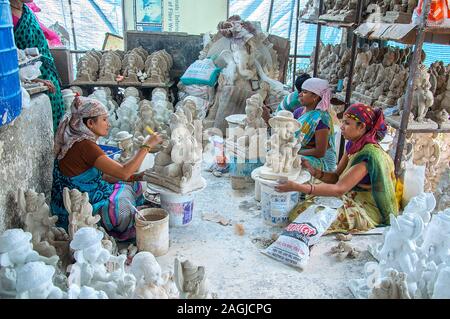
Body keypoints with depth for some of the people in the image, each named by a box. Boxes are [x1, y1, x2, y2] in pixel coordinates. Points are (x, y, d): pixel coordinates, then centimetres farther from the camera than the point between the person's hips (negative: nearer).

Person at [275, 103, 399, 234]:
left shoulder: (368, 154, -27)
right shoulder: (353, 145, 2)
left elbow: (339, 189, -32)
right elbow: (336, 177, 4)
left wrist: (298, 187, -37)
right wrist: (313, 170, -15)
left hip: (367, 212, -8)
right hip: (352, 199, 8)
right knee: (300, 209, -3)